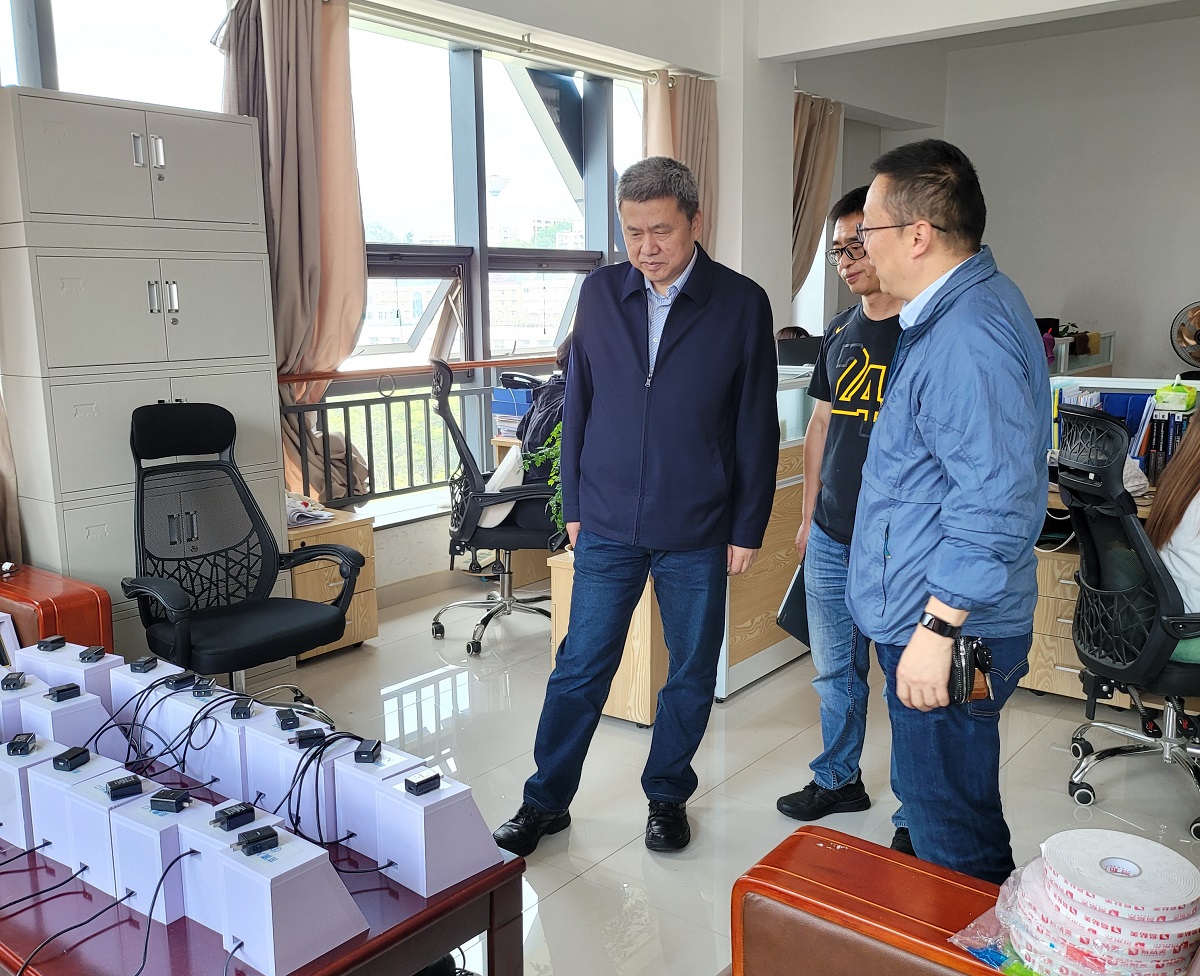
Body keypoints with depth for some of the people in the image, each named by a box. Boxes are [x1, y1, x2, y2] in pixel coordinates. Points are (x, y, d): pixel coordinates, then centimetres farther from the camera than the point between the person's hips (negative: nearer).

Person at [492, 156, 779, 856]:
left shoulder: (742, 304, -6)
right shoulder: (601, 293, 1)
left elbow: (757, 425, -3)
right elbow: (579, 404, 8)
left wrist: (749, 528, -3)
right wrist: (574, 504, 8)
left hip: (697, 533, -1)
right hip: (608, 525, 2)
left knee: (691, 674, 12)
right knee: (580, 667, 8)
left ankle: (667, 796, 34)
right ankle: (547, 801, 24)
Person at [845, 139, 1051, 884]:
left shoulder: (967, 334, -24)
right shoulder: (964, 305, 11)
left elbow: (992, 505, -29)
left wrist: (937, 632, -24)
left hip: (946, 628, -11)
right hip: (933, 621, 11)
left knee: (951, 828, 5)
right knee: (946, 802, 25)